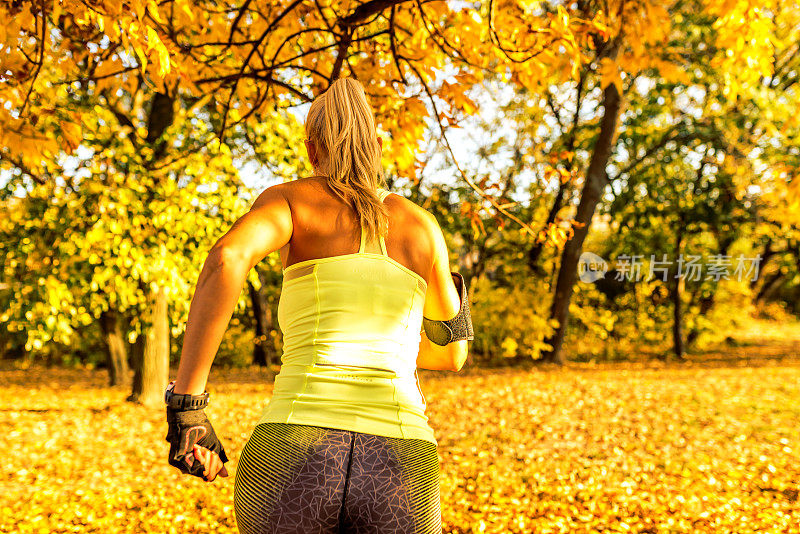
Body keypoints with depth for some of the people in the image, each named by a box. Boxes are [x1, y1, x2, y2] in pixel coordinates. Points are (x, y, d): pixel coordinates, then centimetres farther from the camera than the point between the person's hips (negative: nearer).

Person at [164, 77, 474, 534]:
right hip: (398, 470, 1)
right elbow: (452, 354, 34)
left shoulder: (289, 198, 14)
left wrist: (185, 408, -11)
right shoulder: (423, 225, 21)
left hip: (294, 458, 0)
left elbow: (226, 258, -10)